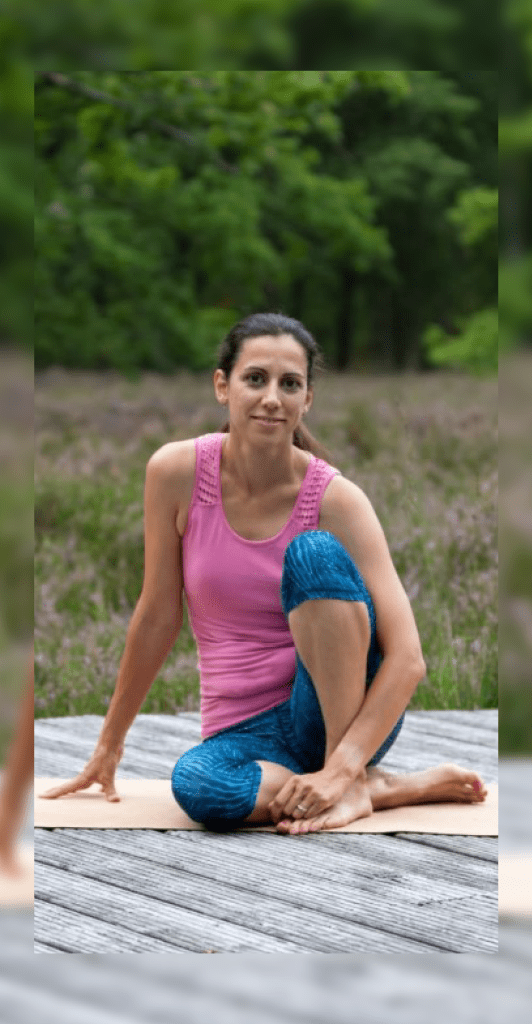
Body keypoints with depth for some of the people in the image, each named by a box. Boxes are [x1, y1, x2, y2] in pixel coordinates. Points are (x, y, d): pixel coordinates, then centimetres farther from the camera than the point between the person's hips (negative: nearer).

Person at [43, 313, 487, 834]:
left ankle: (355, 781, -21)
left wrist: (341, 770, -30)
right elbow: (157, 617, 4)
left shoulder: (336, 501, -13)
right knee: (195, 784, -35)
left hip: (342, 708, -2)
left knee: (313, 552, -27)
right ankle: (411, 786, -14)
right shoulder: (176, 472, -6)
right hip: (248, 733, 2)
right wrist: (109, 746, 10)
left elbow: (407, 658, -18)